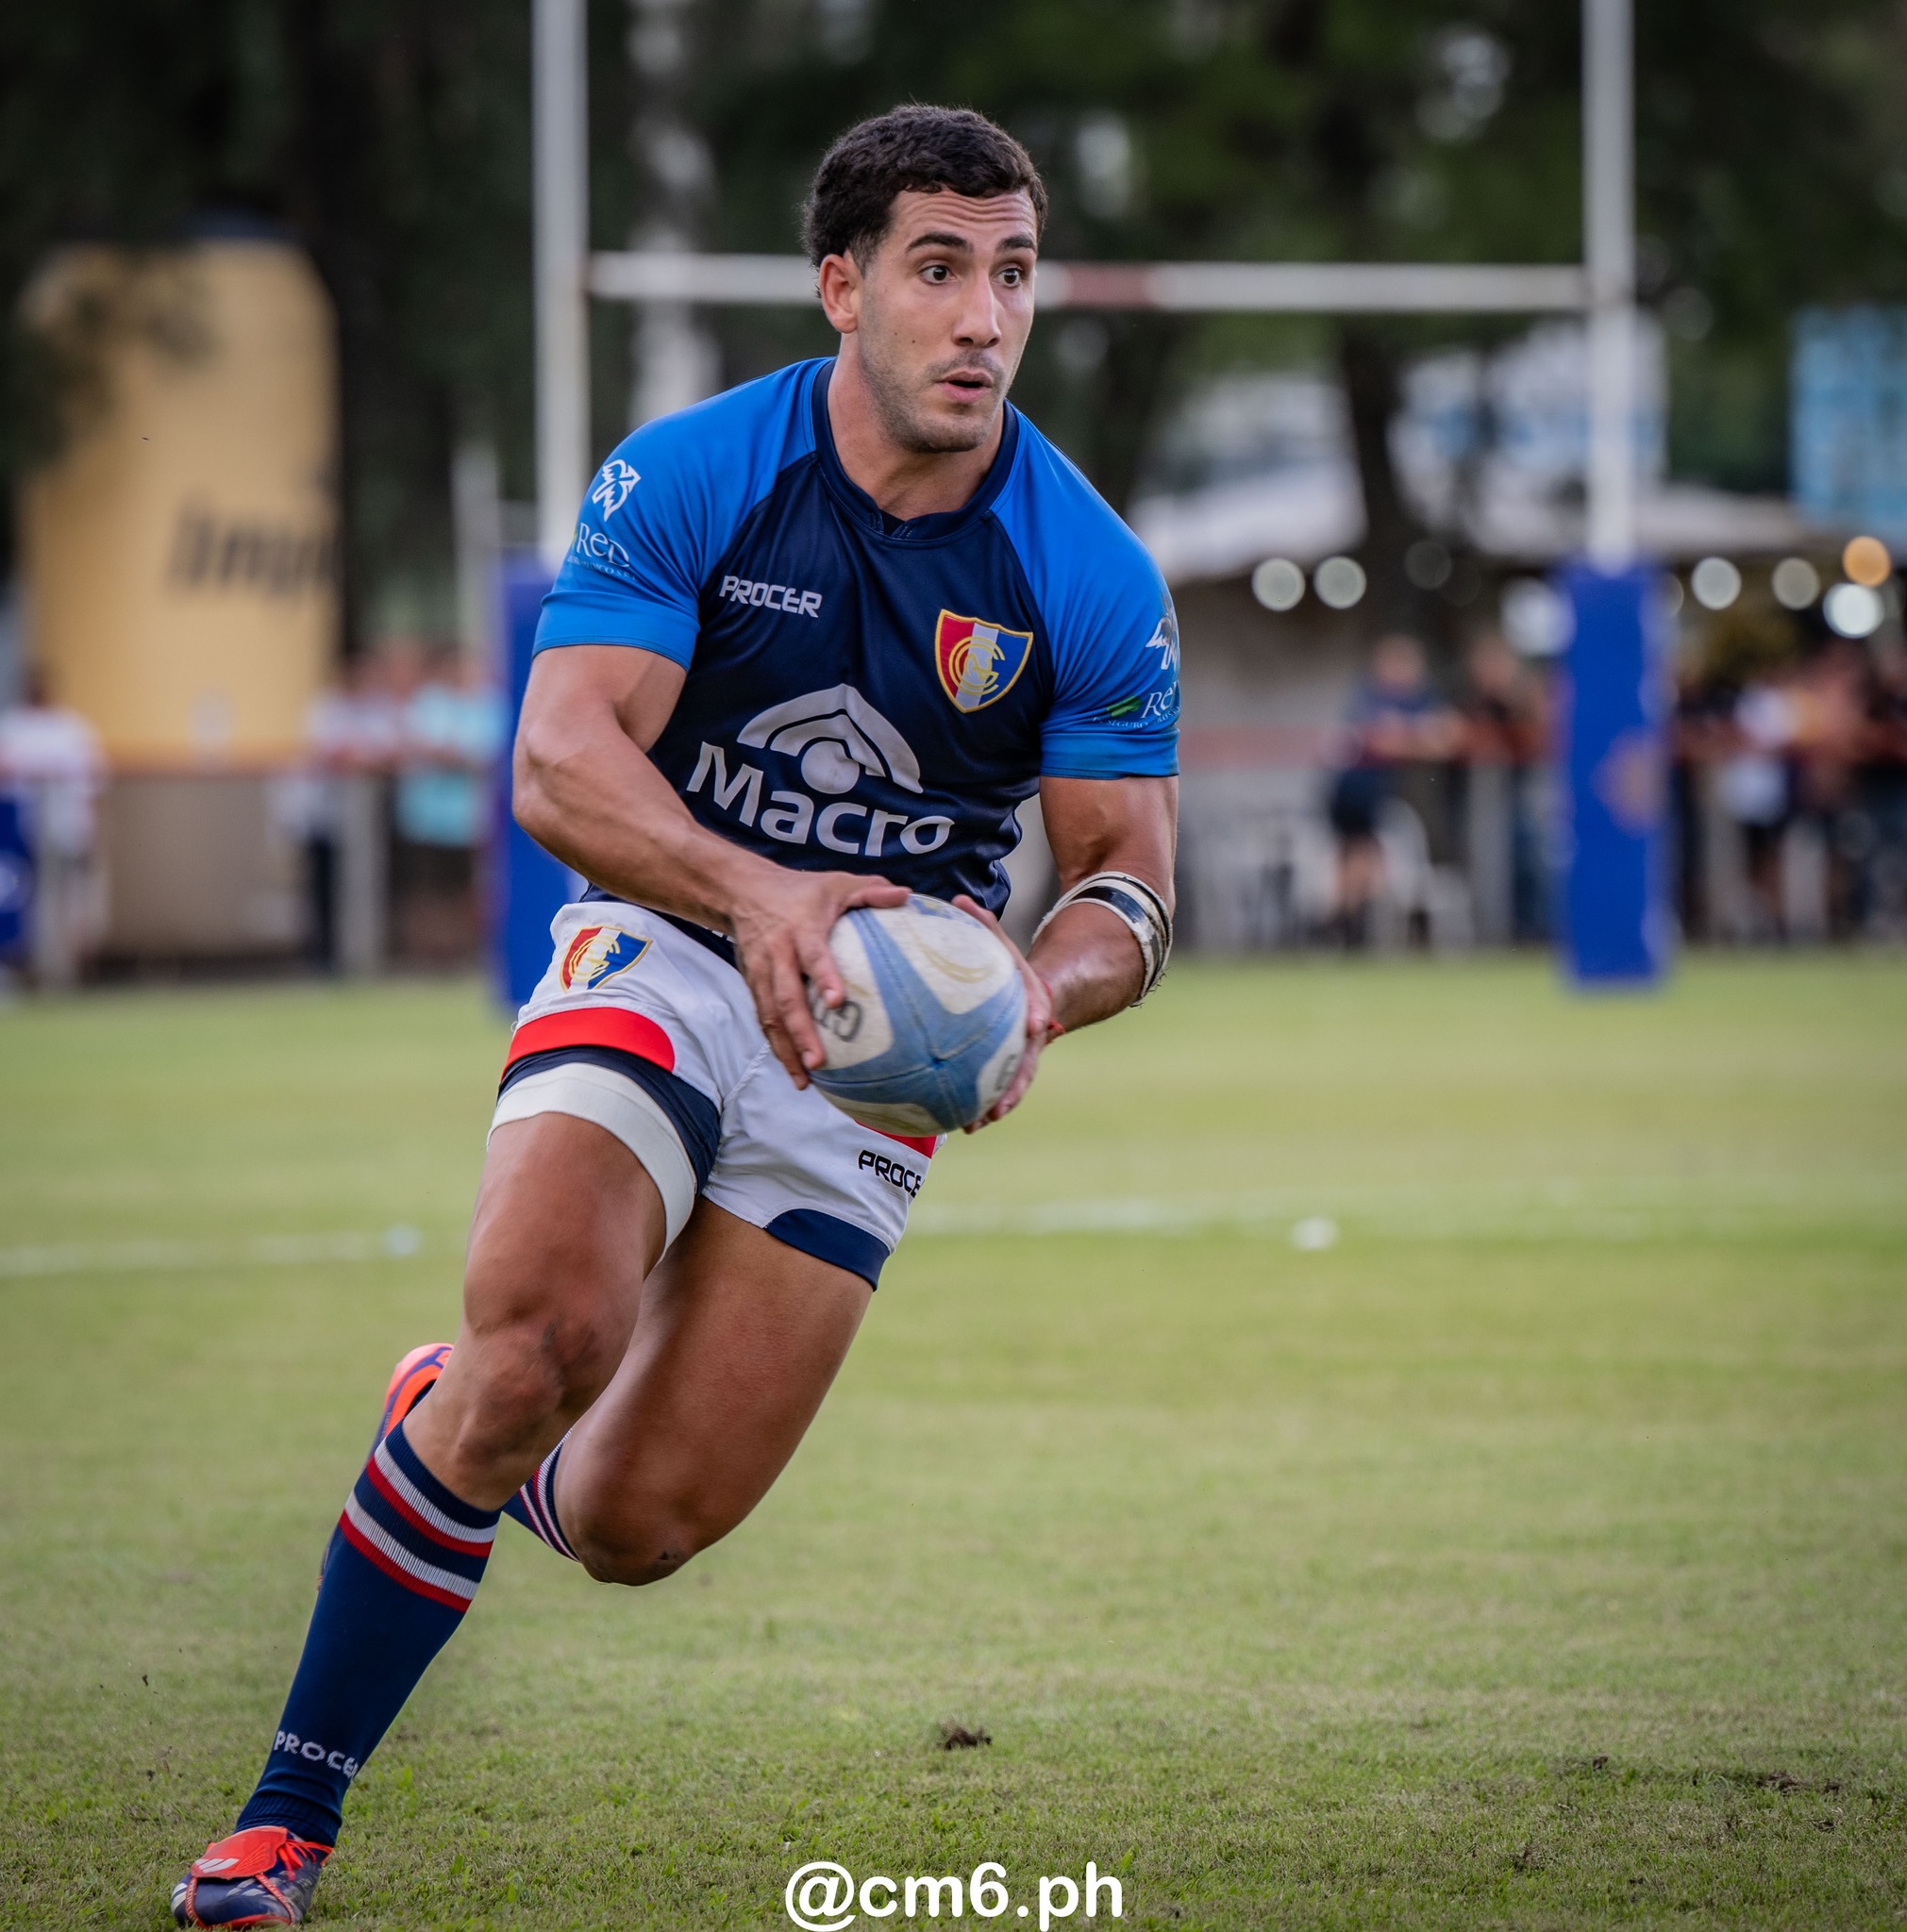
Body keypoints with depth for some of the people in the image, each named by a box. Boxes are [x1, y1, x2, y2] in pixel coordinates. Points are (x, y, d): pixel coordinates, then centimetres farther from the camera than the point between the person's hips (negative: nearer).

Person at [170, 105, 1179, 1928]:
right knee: (548, 1323, -30)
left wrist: (1042, 988, -25)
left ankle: (457, 1423, 34)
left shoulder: (1092, 578, -6)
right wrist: (757, 894, -36)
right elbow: (561, 762, -18)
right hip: (665, 949, -2)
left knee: (639, 1525, -5)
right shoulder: (685, 477, -10)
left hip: (878, 1032, 2)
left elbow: (1129, 874, -1)